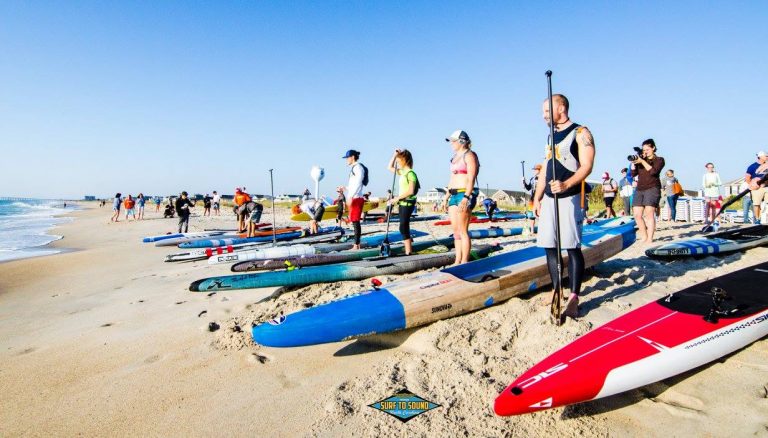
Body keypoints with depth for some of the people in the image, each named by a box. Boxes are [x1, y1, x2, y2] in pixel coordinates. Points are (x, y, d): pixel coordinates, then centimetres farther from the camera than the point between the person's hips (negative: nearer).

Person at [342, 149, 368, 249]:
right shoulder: (354, 168, 20)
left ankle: (356, 245, -7)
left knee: (355, 222, -8)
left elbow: (358, 183, -19)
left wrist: (351, 196, -24)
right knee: (354, 222, 10)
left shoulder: (358, 167, -10)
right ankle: (357, 244, 15)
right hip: (354, 198, 10)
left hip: (356, 198, -10)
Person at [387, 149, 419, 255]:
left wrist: (397, 198, -18)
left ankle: (408, 251, -5)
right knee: (404, 227, 13)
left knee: (403, 227, -9)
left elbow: (411, 191, -21)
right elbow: (390, 167, 24)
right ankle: (409, 248, 23)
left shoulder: (410, 173, -13)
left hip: (407, 203, -9)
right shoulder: (403, 172, 13)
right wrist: (395, 154, 13)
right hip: (402, 203, 9)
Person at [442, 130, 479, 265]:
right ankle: (457, 261, 14)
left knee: (463, 231, -8)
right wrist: (446, 197, 19)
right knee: (456, 230, 8)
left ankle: (464, 262, -3)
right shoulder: (455, 157, 20)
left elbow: (471, 179, -16)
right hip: (454, 195, 9)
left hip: (465, 194, -9)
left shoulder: (469, 155, -6)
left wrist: (466, 198, -25)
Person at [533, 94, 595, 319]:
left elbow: (586, 166, -13)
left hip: (569, 198, -7)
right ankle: (557, 293, 15)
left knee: (572, 247, -7)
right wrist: (537, 198, 15)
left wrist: (566, 184, -30)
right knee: (550, 247, 6)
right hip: (549, 199, 8)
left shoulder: (580, 133, -3)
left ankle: (574, 298, -3)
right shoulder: (551, 136, 20)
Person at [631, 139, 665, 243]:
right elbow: (633, 174, 12)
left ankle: (649, 239, -16)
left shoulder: (659, 160, 8)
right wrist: (633, 163, 0)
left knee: (649, 214, -14)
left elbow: (653, 171, -10)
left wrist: (642, 161, -14)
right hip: (639, 189, 5)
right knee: (637, 214, -3)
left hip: (652, 188, -5)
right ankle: (644, 236, 10)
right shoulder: (641, 159, 19)